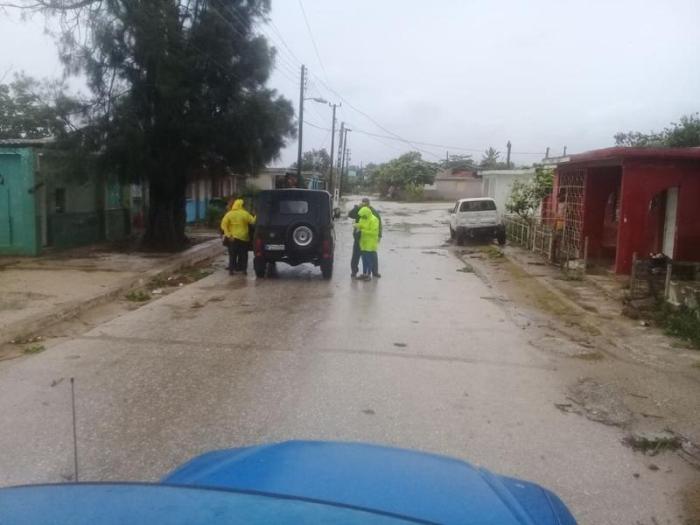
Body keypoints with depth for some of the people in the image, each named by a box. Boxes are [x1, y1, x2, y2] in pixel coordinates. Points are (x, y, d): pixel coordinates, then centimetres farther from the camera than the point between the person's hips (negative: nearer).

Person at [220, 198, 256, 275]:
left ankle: (231, 270, 5)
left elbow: (223, 225, -10)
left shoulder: (229, 214, -2)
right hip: (244, 238, -1)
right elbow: (253, 221, -2)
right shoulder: (245, 214, -7)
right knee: (243, 255, 12)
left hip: (233, 238, 1)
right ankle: (243, 269, 15)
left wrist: (228, 235, -9)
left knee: (232, 255, 8)